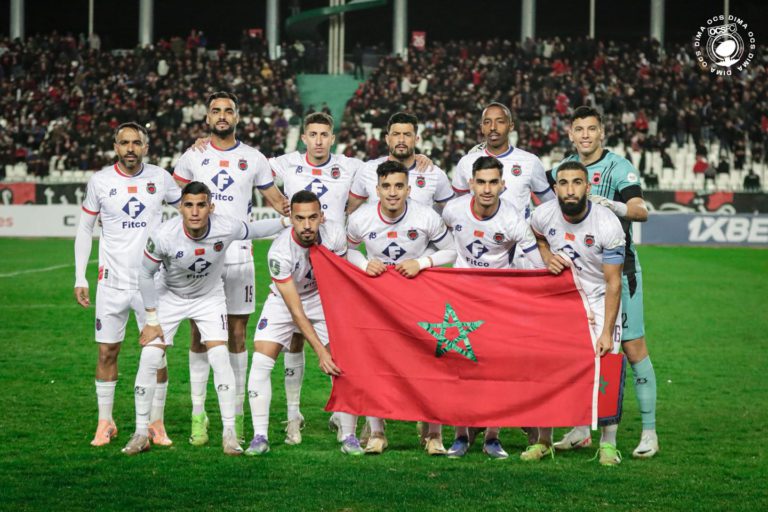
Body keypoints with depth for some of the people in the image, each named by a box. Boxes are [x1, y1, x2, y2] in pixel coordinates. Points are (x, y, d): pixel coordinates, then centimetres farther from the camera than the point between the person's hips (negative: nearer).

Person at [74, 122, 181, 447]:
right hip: (112, 282, 0)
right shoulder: (100, 181, 0)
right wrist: (80, 278, 2)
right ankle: (105, 422, 14)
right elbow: (84, 229, 6)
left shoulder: (159, 178, 0)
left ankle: (156, 423, 10)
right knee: (107, 352, 3)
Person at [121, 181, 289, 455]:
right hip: (170, 296, 0)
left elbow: (253, 230, -3)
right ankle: (141, 434, 3)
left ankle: (229, 433, -5)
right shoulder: (163, 236, -32)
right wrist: (152, 319, -10)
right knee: (149, 358, -9)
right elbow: (146, 274, -14)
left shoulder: (227, 228, -29)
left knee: (219, 356, -15)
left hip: (209, 297, 0)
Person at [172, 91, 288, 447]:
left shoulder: (253, 159, 7)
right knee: (200, 335, 0)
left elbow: (275, 198, 15)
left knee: (236, 336, 2)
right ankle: (198, 415, 4)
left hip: (238, 257, 0)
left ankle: (236, 415, 8)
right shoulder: (192, 157, 6)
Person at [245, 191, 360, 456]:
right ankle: (260, 437, -5)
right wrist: (320, 350, -33)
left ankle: (349, 436, 3)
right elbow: (295, 310, -30)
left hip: (322, 299, 2)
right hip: (283, 302, -2)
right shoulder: (279, 252, -33)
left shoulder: (334, 234, -24)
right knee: (260, 363, -14)